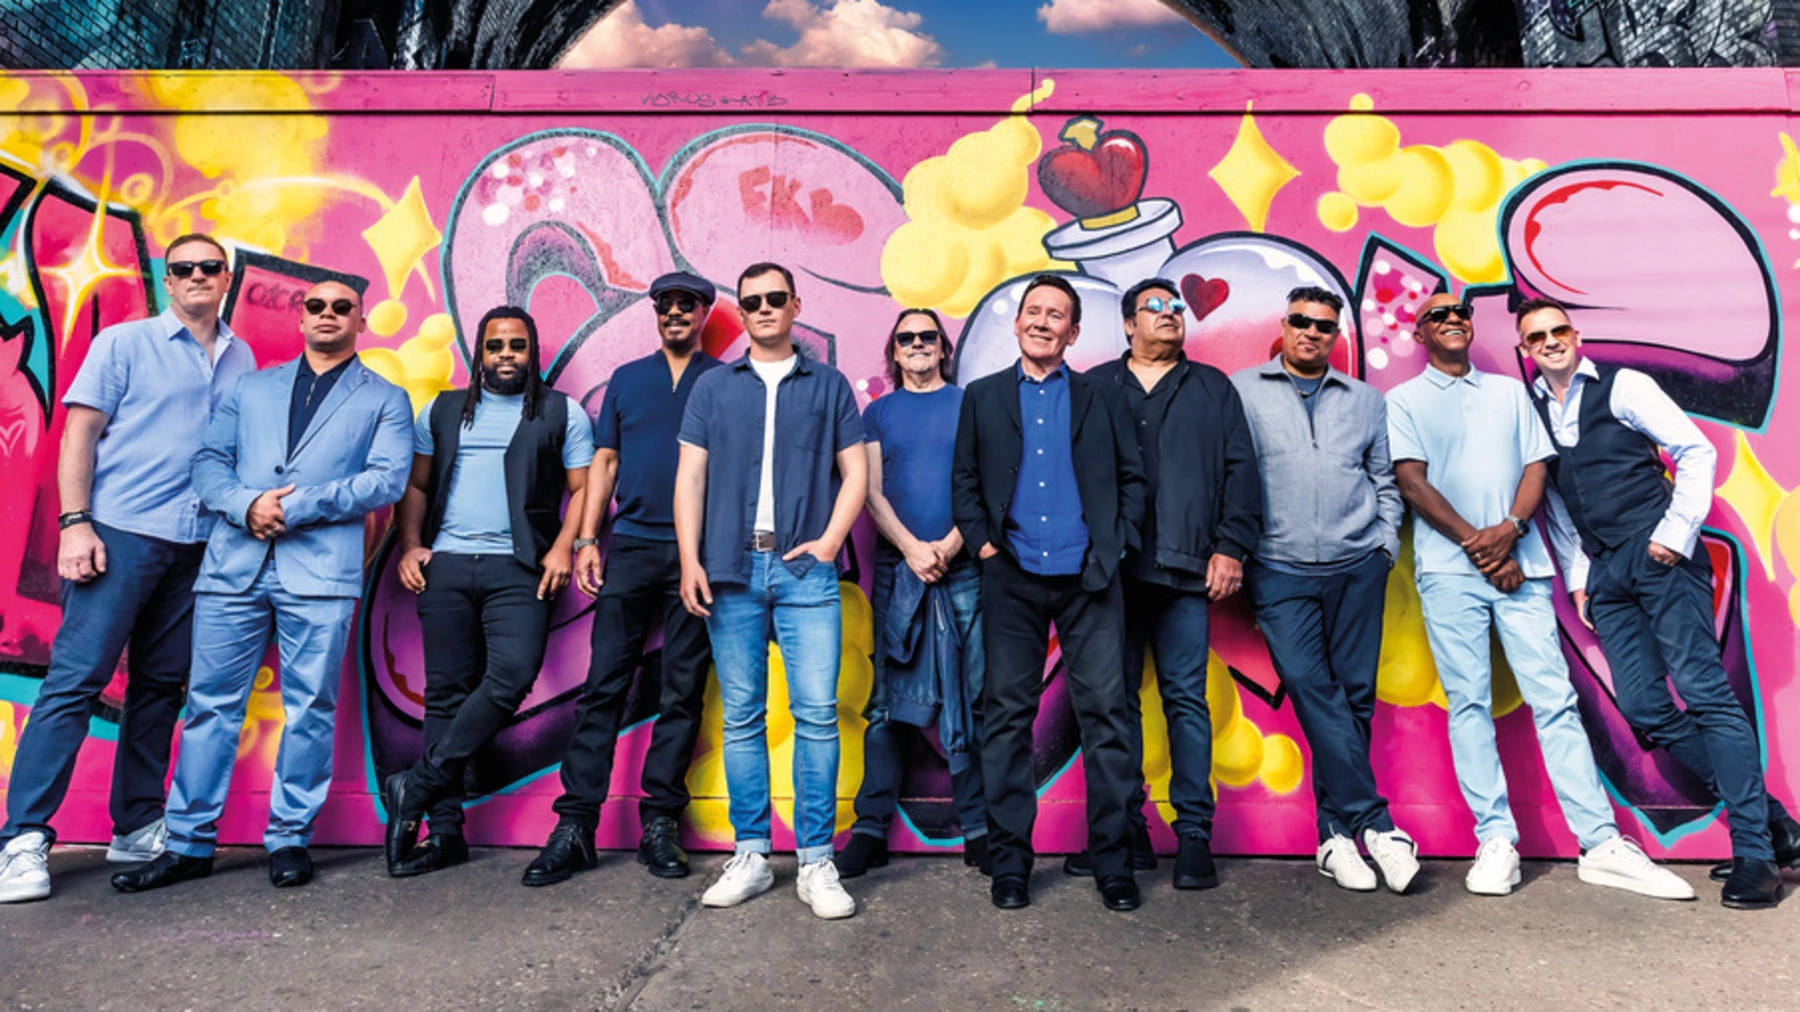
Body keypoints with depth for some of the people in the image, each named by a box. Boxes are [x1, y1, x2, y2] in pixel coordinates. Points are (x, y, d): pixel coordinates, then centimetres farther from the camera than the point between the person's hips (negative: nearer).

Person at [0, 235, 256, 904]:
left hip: (200, 545, 4)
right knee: (75, 679, -6)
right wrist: (75, 524, -10)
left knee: (161, 685, 9)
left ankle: (137, 828, 18)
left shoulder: (241, 360, 14)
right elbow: (79, 436, -1)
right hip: (121, 533, -4)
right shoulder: (124, 343, 4)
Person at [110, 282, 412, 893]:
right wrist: (246, 504, -9)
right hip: (235, 561, 3)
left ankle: (290, 838, 12)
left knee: (310, 707, 0)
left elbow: (387, 480, -3)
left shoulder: (384, 400, 10)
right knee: (212, 702, 5)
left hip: (321, 567, -3)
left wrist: (293, 507, -11)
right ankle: (189, 843, 15)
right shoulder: (251, 388, 21)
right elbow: (209, 462, 13)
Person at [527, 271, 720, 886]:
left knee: (683, 691, 2)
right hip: (631, 546, 2)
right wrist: (587, 540, 3)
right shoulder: (627, 379, 16)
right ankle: (575, 825, 4)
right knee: (604, 684, -1)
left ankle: (660, 823, 11)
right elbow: (604, 463, 13)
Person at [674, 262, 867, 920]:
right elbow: (690, 477, 9)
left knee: (817, 712, -5)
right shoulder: (713, 387, 14)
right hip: (731, 570, 1)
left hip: (805, 569, -1)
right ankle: (751, 856, 16)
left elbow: (856, 472, 9)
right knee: (741, 717, 5)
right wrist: (690, 561, -1)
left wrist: (829, 542, -5)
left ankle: (816, 863, 4)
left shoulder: (828, 385, 12)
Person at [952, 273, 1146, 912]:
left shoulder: (1101, 400, 13)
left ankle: (1113, 863, 12)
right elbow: (964, 481, 12)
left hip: (1088, 579, 0)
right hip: (1013, 579, 1)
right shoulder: (982, 398, 14)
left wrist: (1118, 542, 1)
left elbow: (1132, 477, 12)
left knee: (1106, 714, -1)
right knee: (1007, 716, 3)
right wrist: (981, 540, -1)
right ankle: (1010, 862, 14)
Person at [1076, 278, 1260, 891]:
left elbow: (1240, 469, 10)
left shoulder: (1212, 388, 17)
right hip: (1110, 568, 1)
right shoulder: (1094, 388, 15)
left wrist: (1230, 547, -1)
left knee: (1187, 699, -1)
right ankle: (1124, 833, 14)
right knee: (1116, 699, 4)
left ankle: (1194, 836, 8)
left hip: (1185, 569, 0)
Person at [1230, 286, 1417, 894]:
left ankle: (1337, 832, 12)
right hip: (1280, 570, -2)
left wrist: (1386, 545, 7)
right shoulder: (1242, 391, 8)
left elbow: (1385, 479, 19)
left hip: (1358, 566, 3)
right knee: (1311, 690, -11)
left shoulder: (1366, 401, 18)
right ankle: (1375, 824, -3)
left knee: (1354, 695, 2)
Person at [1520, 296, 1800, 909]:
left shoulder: (1621, 387, 1)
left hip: (1658, 555, -5)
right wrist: (1576, 578, 12)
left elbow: (1695, 452, -3)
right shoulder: (1531, 411, 13)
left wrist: (1675, 533, -11)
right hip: (1605, 572, 5)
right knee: (1644, 708, -1)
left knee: (1704, 691, -11)